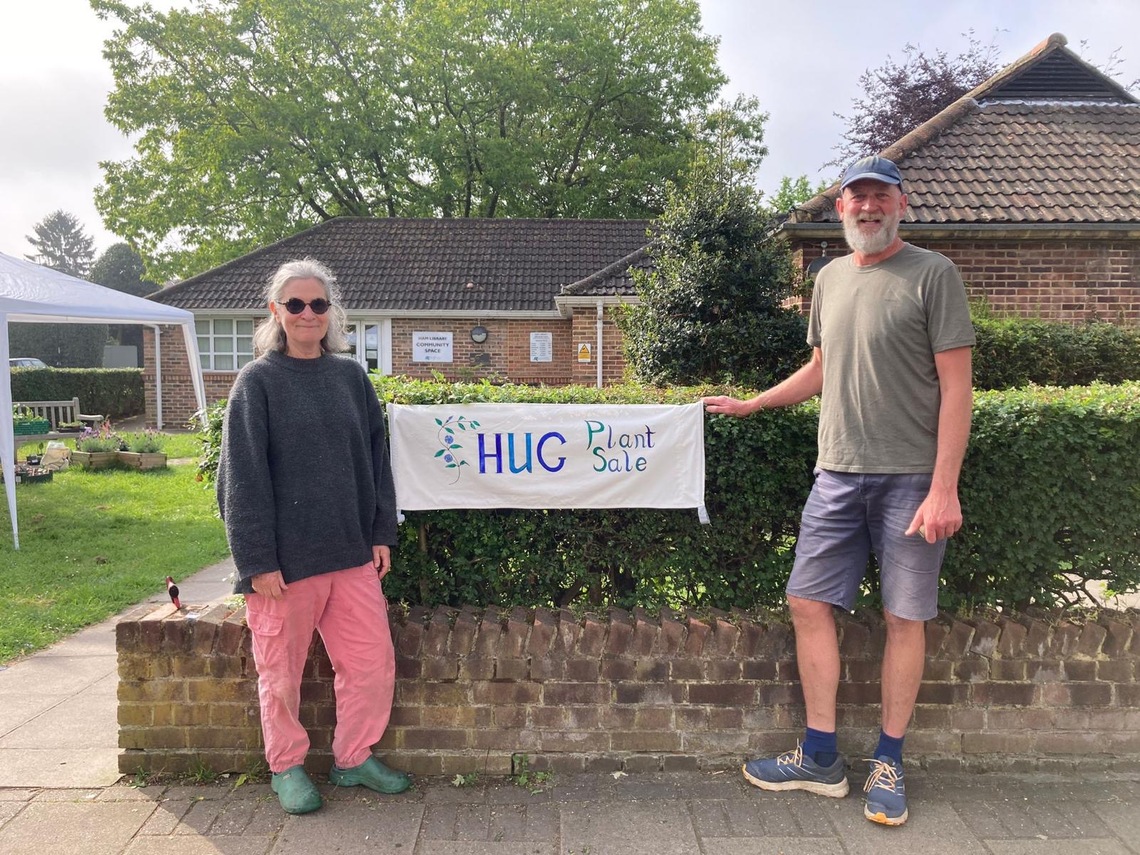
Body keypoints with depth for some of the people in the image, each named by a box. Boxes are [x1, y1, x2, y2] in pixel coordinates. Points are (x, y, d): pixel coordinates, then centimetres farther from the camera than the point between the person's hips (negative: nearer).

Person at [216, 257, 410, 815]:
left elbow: (375, 459, 11)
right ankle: (287, 767, 32)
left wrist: (381, 533, 6)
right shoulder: (258, 382, -4)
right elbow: (242, 478, -8)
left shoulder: (351, 377, 7)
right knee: (282, 671, 10)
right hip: (286, 557, -4)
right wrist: (258, 560, -11)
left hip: (352, 554, 4)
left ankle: (354, 758, 30)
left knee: (373, 662, 8)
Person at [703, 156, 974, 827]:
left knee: (905, 617, 4)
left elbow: (956, 388, -9)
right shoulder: (830, 279, 13)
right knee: (809, 602, 4)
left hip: (911, 477, -5)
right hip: (838, 473, 5)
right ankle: (821, 759, 18)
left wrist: (944, 489, -14)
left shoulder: (933, 274, -4)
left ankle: (889, 765, 21)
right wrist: (750, 405, 21)